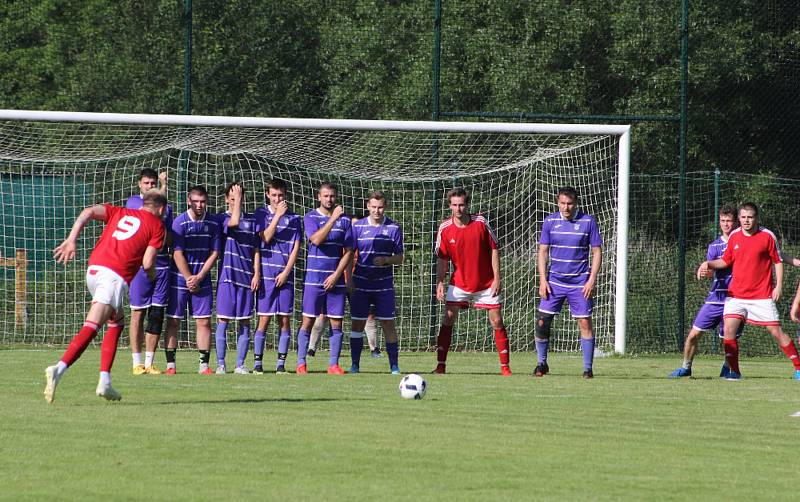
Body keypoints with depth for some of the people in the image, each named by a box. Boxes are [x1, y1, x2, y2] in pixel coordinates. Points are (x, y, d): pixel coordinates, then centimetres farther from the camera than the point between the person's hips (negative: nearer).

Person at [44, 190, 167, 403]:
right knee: (91, 328, -16)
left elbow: (89, 212, 7)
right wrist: (153, 277, 22)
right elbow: (147, 263, 1)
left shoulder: (120, 213, 25)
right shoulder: (156, 225, 11)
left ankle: (105, 382, 13)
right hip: (115, 276, -6)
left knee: (117, 322, 23)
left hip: (93, 270, 6)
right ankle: (58, 370, -35)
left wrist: (72, 239, 1)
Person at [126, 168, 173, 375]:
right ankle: (137, 363, 1)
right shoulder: (133, 202, 2)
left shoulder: (166, 207, 16)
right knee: (138, 313, -3)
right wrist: (163, 187, -17)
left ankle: (149, 362, 8)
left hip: (161, 265, 4)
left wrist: (164, 234, -5)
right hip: (140, 265, -4)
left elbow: (170, 240, 17)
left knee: (157, 314, 2)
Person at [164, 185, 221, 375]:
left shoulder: (213, 224, 1)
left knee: (204, 321, -1)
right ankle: (170, 364, 4)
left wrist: (199, 278, -7)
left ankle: (204, 364, 2)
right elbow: (178, 254, -11)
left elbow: (214, 253, 2)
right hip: (179, 279, -3)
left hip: (202, 280, 3)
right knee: (173, 321, -1)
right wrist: (189, 279, -11)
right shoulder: (180, 222, -10)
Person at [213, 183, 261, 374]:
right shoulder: (222, 219, 3)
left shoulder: (251, 221, 12)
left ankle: (240, 365, 7)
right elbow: (233, 223, -20)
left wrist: (257, 274, 2)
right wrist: (237, 199, -11)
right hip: (227, 277, -3)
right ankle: (220, 364, 0)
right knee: (223, 320, -4)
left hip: (246, 277, 3)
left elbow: (256, 250, 12)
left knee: (245, 322, 3)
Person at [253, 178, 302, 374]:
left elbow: (296, 248, 7)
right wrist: (278, 215, -12)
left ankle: (281, 363, 4)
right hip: (266, 274, -2)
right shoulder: (261, 213, 5)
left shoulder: (293, 218, 9)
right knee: (264, 319, -4)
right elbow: (265, 238, -8)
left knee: (285, 320, 1)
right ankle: (258, 363, -2)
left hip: (285, 275, 2)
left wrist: (286, 272, -3)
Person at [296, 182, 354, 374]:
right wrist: (333, 218, -22)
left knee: (336, 323, 1)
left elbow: (349, 252, 5)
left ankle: (333, 364, 5)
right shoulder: (311, 217, 1)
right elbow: (316, 240, -17)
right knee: (308, 321, -3)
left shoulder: (344, 221, 7)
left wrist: (336, 275, -5)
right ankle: (301, 364, 3)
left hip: (336, 280, 2)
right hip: (314, 278, -2)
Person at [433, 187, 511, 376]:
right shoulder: (445, 228, -7)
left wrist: (497, 278, -8)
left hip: (486, 283, -1)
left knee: (497, 322, -1)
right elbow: (442, 259, 0)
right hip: (459, 282, 1)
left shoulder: (480, 222, -9)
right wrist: (440, 284, -11)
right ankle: (440, 365, -4)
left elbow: (494, 250, -3)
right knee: (448, 319, -8)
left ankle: (505, 366, 7)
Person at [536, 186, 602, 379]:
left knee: (585, 323, -5)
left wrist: (592, 280, -9)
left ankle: (588, 368, 2)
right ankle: (541, 363, 12)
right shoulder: (550, 222, 3)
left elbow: (597, 252, -1)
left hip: (580, 282, -2)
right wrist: (543, 280, -2)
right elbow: (543, 252, 7)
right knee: (542, 321, -3)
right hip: (554, 281, 2)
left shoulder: (588, 222, -3)